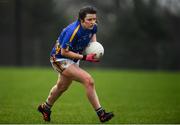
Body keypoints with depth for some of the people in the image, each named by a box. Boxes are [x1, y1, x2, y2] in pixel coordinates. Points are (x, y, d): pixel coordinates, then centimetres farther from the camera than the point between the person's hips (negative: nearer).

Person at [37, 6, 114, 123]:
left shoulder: (93, 26, -12)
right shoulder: (73, 31, -35)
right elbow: (64, 52, -29)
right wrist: (85, 57, -31)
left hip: (73, 59, 9)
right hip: (60, 59, -9)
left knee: (62, 87, 29)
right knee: (88, 80, -24)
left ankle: (45, 107, 55)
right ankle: (101, 114, -19)